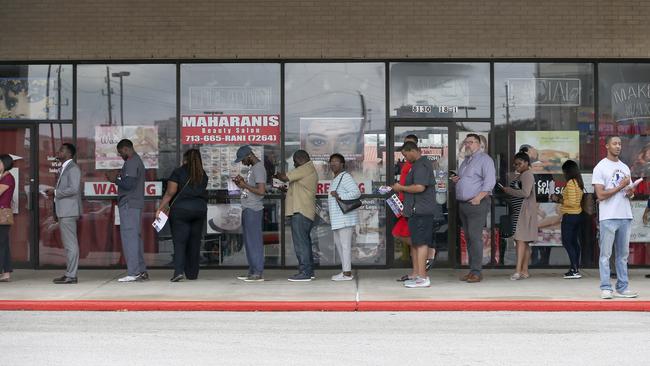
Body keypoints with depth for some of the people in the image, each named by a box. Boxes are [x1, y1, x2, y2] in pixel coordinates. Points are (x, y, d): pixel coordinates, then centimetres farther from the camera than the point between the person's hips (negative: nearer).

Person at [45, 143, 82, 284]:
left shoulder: (72, 168, -12)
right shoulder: (64, 168, 19)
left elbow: (73, 188, -22)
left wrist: (56, 192, -15)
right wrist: (54, 192, 9)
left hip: (68, 211, -11)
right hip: (63, 211, 11)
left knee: (71, 244, -7)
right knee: (68, 244, 13)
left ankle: (71, 275, -5)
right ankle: (70, 273, 19)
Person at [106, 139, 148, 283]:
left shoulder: (131, 163, -12)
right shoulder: (138, 161, 21)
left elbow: (129, 184, -21)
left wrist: (115, 180, -7)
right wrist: (118, 177, 13)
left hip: (129, 205, -10)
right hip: (136, 205, 10)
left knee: (129, 237, -9)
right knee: (136, 237, 12)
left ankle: (133, 273, -10)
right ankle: (141, 271, 14)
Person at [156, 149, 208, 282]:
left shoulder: (178, 172, -5)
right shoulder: (203, 175, 10)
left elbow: (170, 193, -10)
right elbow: (203, 192, 13)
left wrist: (161, 208, -7)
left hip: (180, 209, -4)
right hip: (200, 210, 4)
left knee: (179, 242, -4)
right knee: (194, 242, 11)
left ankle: (179, 271, -19)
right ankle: (192, 273, 15)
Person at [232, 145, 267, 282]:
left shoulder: (259, 168, -14)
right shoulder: (253, 167, 17)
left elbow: (261, 191, -23)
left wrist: (245, 185, -15)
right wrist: (242, 182, 9)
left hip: (253, 210, -10)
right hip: (247, 209, 10)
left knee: (254, 240, -7)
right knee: (248, 241, 13)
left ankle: (258, 273, -4)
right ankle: (252, 271, 19)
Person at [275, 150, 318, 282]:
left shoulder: (305, 169, -11)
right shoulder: (311, 170, 22)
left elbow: (285, 177, -14)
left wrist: (275, 174, 4)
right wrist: (287, 190, 15)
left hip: (300, 212, -11)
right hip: (306, 212, 11)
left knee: (300, 242, -9)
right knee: (305, 241, 14)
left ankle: (304, 272, -8)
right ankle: (309, 271, 18)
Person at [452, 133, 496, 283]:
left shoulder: (484, 159, -4)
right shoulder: (465, 160, 22)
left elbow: (490, 181, -14)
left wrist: (478, 198, -21)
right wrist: (456, 179, 10)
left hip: (477, 203, -8)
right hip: (463, 204, 8)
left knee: (474, 237, -12)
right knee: (468, 237, 8)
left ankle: (476, 272, -10)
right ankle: (472, 270, 13)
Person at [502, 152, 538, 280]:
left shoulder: (527, 175, -8)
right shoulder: (520, 176, 22)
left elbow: (525, 193, -19)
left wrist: (509, 190, -11)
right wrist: (508, 190, 12)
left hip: (525, 210, -10)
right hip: (519, 211, 10)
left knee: (520, 239, -16)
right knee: (524, 242, 8)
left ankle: (519, 271, -22)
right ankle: (524, 271, 9)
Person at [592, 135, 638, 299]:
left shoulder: (625, 167, 17)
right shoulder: (600, 168, -4)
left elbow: (629, 191, 21)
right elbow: (601, 195, -11)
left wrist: (630, 192, -2)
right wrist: (620, 187, -12)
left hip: (625, 216, 6)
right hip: (608, 217, -6)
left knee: (623, 254, 8)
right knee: (606, 254, -3)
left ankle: (622, 288, 13)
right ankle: (606, 288, 1)